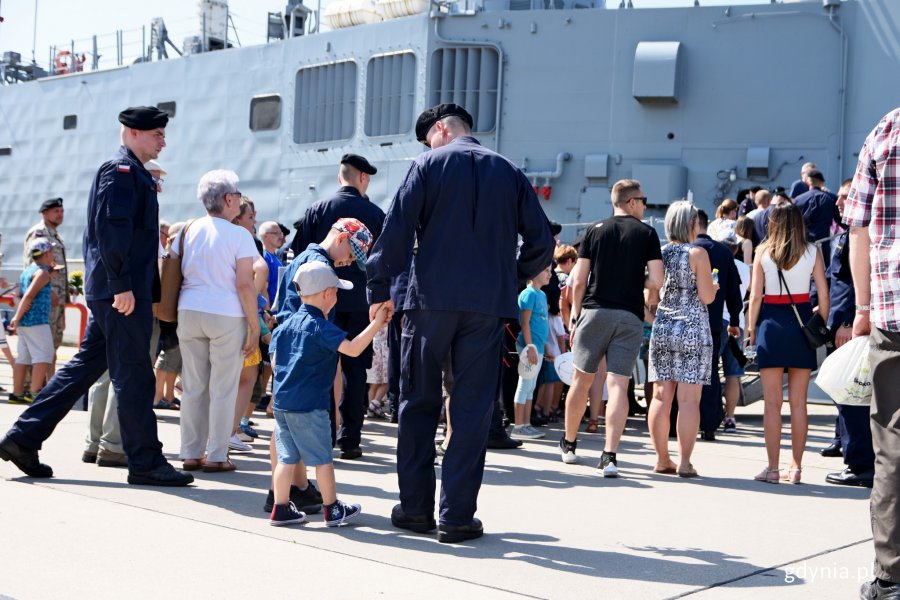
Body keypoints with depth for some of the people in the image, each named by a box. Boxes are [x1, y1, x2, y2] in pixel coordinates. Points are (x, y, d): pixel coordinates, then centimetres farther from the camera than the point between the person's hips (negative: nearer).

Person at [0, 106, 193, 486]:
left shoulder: (134, 174, 21)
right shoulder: (120, 170, -10)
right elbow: (111, 228, -20)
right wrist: (122, 284, -23)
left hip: (110, 293, 10)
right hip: (122, 293, -10)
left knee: (86, 366, 13)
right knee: (133, 375, -4)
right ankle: (146, 462, 3)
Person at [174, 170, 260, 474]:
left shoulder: (188, 230, 9)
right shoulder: (239, 234, -6)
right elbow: (245, 284, -10)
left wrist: (175, 317, 18)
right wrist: (255, 326, -5)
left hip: (189, 312, 5)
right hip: (226, 315, -5)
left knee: (193, 387, 10)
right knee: (223, 389, 3)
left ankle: (191, 454, 14)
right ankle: (216, 456, 5)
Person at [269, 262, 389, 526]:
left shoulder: (286, 325, 9)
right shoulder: (322, 328, -14)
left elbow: (276, 359, 13)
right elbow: (352, 348, -24)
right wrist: (377, 323, -20)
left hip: (281, 402, 7)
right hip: (309, 405, -7)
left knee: (287, 457, 13)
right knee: (322, 457, 5)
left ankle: (280, 509, 16)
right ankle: (332, 509, 15)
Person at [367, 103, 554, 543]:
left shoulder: (429, 164, 3)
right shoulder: (509, 172, 11)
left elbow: (397, 229, -5)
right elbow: (542, 243, 7)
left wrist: (380, 289, 2)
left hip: (431, 298, -1)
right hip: (488, 304, 2)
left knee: (418, 403, 10)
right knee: (472, 408, 4)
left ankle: (415, 508, 14)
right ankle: (457, 516, 3)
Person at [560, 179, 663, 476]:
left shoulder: (595, 230, 6)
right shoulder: (647, 233, 3)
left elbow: (578, 279, 1)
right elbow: (656, 281, -7)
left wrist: (575, 314, 11)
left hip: (594, 311, 1)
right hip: (630, 316, -1)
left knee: (581, 380, 13)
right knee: (618, 385, -3)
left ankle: (569, 444, 26)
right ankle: (610, 455, -12)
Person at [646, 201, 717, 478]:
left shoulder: (659, 253, 6)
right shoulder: (698, 254, -7)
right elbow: (706, 296, -9)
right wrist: (714, 286, 11)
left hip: (662, 329, 4)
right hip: (693, 330, -4)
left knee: (661, 397, 6)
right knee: (688, 399, -3)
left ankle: (662, 459, 11)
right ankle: (684, 462, -4)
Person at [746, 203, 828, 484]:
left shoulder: (763, 251, 0)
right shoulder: (812, 251, 1)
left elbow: (755, 296, -3)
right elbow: (824, 295, -2)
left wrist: (751, 330, 5)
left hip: (771, 323, -1)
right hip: (802, 322, 1)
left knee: (772, 402, 3)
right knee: (798, 402, 7)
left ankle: (772, 468, 4)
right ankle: (796, 467, 10)